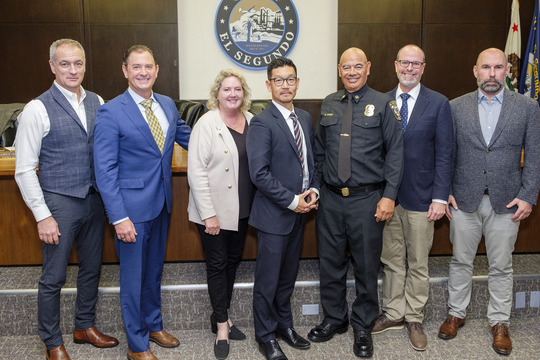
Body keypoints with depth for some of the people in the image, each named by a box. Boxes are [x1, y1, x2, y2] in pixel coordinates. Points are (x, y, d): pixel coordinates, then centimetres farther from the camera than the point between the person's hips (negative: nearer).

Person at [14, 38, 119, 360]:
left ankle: (85, 326, 38)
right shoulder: (38, 109, -10)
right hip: (59, 202, -5)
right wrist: (43, 216, -13)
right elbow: (25, 170, -10)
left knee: (92, 268, 17)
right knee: (54, 278, 5)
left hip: (95, 200, 5)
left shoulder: (97, 103, 5)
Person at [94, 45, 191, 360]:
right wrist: (119, 217, -20)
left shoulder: (168, 105, 5)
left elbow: (185, 135, 24)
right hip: (132, 207, -6)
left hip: (162, 204, 6)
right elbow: (105, 170, -15)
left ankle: (154, 325, 41)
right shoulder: (111, 112, -13)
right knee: (133, 276, 7)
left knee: (154, 269, 21)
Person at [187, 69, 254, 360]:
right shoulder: (207, 124, -12)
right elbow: (196, 171, -15)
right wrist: (208, 214, -18)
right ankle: (222, 327, 18)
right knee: (217, 264, 5)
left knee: (233, 260, 16)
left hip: (242, 208, 6)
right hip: (214, 210, -5)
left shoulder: (251, 121, 4)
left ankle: (221, 316, 33)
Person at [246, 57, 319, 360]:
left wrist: (314, 190, -1)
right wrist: (292, 201, -17)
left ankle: (284, 324, 36)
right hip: (275, 214, -7)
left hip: (300, 211, 7)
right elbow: (259, 174, -19)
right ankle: (266, 335, 23)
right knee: (268, 279, 6)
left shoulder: (306, 118, 10)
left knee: (288, 275, 19)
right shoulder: (262, 123, -14)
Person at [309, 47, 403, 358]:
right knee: (330, 263, 13)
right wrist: (316, 185, 10)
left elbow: (395, 152, -5)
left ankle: (363, 327, 27)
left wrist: (389, 196, -11)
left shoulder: (383, 104, -2)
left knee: (366, 266, 8)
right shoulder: (328, 104, 10)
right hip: (331, 198, 4)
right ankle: (334, 319, 33)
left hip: (367, 199, -3)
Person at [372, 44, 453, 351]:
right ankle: (393, 314, 29)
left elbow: (444, 154, -4)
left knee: (418, 264, 9)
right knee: (392, 260, 13)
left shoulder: (438, 104, -2)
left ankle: (414, 319, 24)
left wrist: (440, 197, -10)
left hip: (420, 198, -2)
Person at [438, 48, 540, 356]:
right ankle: (456, 314, 30)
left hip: (506, 203, 0)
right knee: (461, 262, 12)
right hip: (464, 201, 1)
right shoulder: (456, 107, 3)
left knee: (501, 267, 10)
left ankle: (500, 323, 26)